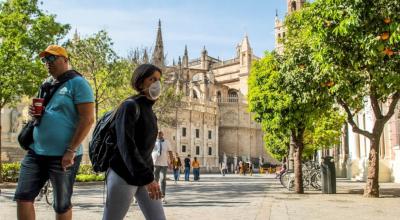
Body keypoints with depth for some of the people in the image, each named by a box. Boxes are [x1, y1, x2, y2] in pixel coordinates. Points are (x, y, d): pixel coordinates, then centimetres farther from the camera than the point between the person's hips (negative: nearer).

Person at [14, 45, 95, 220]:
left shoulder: (77, 82, -7)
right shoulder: (46, 85, 15)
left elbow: (88, 119, -15)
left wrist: (71, 151, -19)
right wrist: (34, 112, 3)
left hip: (62, 156, -7)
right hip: (36, 152, 7)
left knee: (61, 205, 6)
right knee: (23, 197, 3)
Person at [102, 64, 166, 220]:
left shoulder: (149, 111, 14)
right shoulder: (130, 106, -11)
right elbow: (126, 145, -22)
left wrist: (149, 175, 15)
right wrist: (148, 178, -27)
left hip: (144, 175, 8)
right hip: (123, 175, -8)